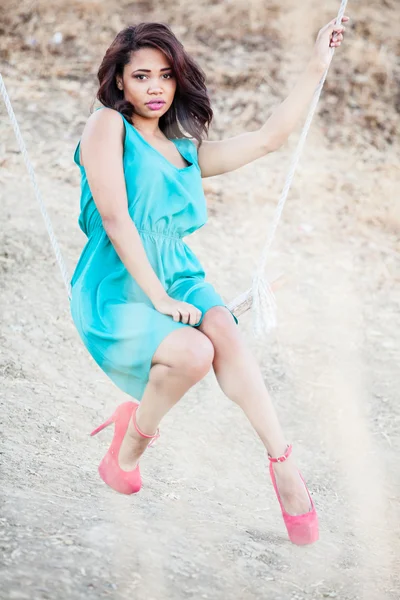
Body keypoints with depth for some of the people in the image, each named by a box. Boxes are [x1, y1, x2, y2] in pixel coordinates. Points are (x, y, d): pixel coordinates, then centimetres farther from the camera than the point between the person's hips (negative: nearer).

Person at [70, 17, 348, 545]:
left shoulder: (188, 152, 16)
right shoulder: (107, 125, -3)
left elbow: (268, 138, 19)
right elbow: (115, 218, -12)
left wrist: (318, 66, 18)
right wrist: (157, 297, -16)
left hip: (177, 278, 4)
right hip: (116, 293, -4)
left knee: (222, 330, -29)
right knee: (194, 353, -31)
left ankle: (283, 464, -32)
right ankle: (133, 436, -2)